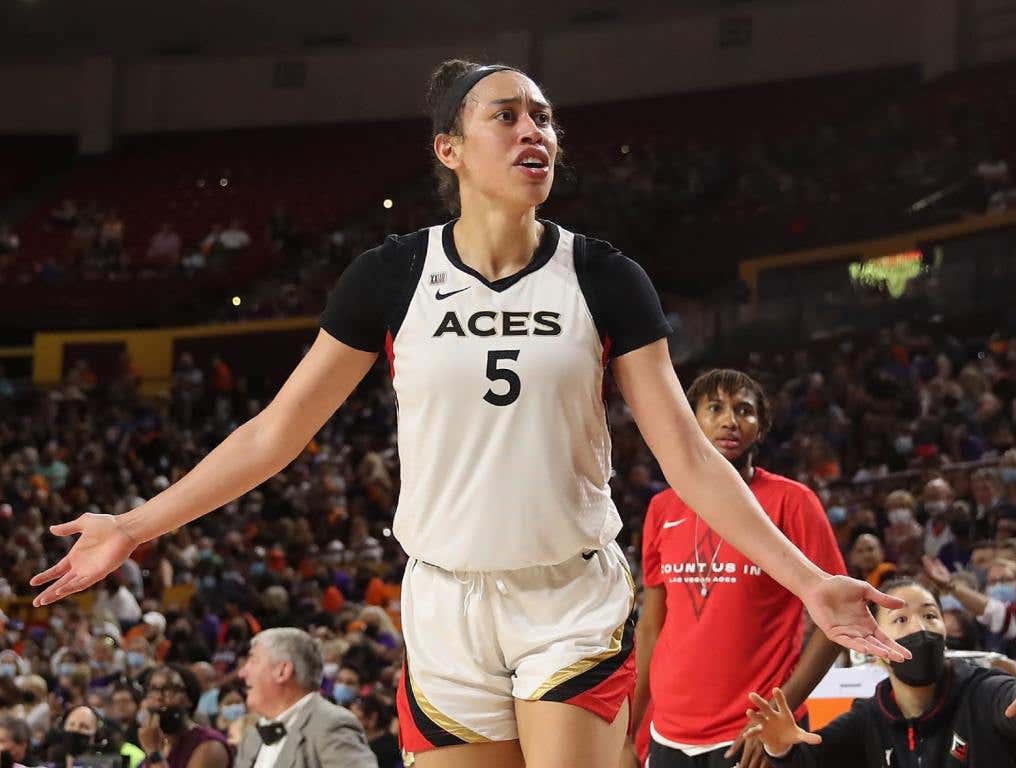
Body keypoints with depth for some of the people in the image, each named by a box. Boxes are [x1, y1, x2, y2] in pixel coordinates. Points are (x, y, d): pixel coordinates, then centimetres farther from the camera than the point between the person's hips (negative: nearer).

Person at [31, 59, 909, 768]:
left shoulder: (604, 280, -2)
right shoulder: (393, 277, -2)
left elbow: (689, 458, -3)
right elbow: (277, 432, 4)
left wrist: (808, 579, -12)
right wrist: (134, 528, 2)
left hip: (575, 606, -1)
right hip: (448, 609, 1)